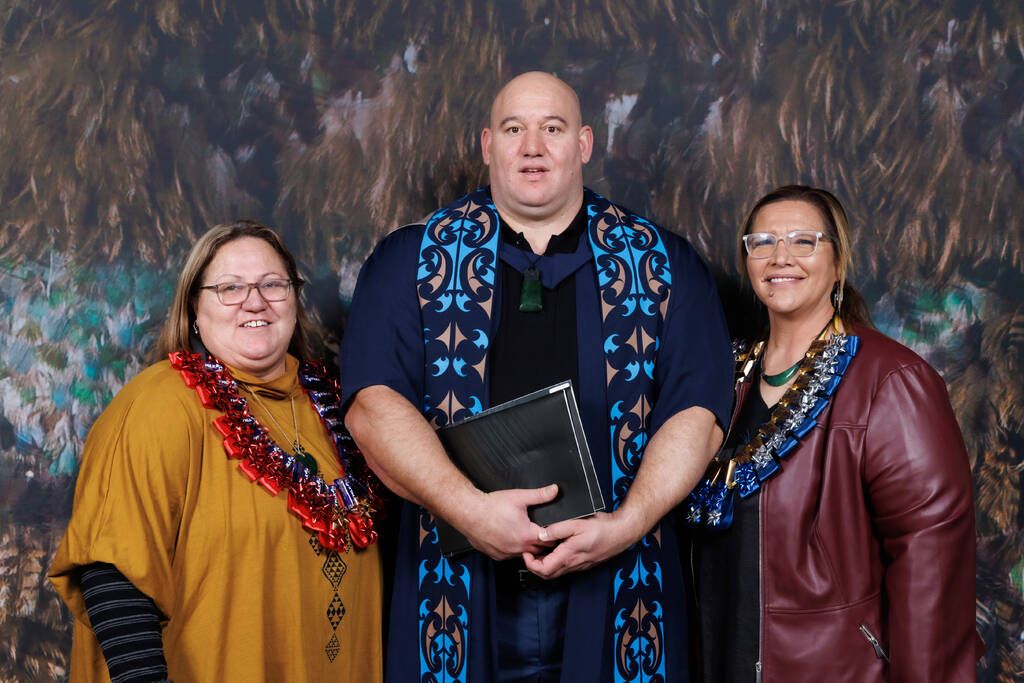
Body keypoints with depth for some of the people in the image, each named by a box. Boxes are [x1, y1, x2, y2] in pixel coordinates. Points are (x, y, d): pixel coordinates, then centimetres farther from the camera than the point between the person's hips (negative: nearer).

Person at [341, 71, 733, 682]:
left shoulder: (666, 265, 7)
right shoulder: (409, 262, 6)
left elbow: (697, 414, -1)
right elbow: (374, 404, -6)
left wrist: (627, 523, -16)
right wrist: (469, 508, -19)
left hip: (614, 591, 0)